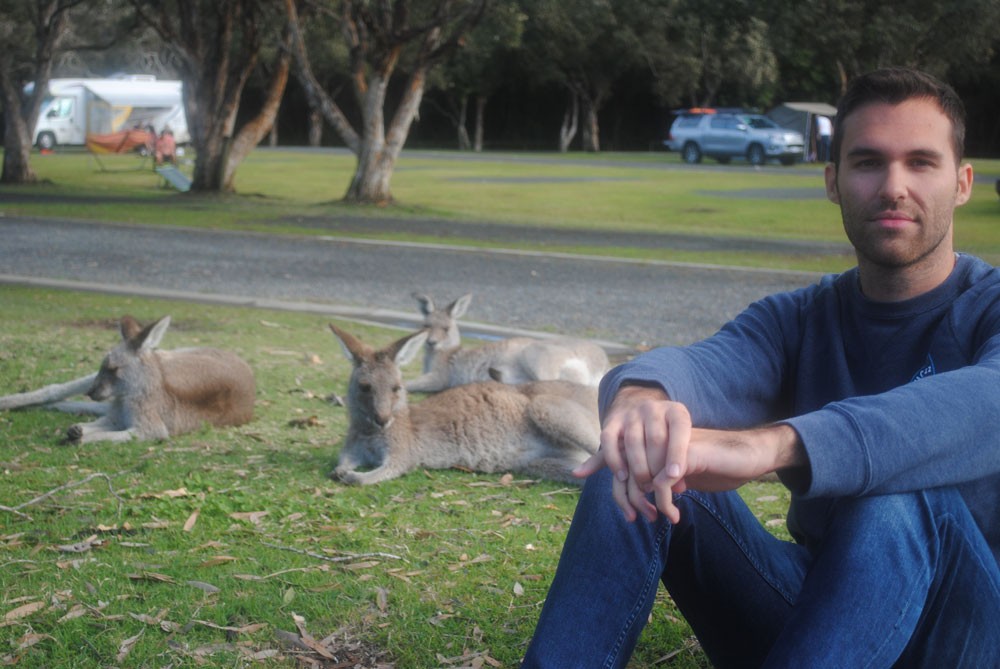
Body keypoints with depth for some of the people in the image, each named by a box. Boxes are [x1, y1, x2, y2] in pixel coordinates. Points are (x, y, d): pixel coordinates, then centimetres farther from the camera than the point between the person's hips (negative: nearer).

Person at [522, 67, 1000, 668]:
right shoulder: (798, 319, 6)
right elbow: (707, 366, -17)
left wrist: (773, 443, -49)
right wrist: (643, 396, -44)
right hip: (813, 602, 4)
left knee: (896, 495, -36)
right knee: (641, 463, -16)